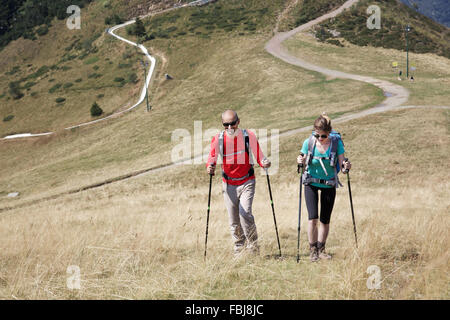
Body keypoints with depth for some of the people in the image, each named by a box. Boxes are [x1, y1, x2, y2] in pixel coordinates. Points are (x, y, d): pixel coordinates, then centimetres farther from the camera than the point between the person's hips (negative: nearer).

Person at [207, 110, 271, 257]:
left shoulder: (249, 136, -6)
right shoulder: (218, 139, -4)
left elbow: (259, 156, -1)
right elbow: (212, 158, -5)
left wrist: (264, 163, -23)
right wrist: (210, 167, -28)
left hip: (247, 182, -2)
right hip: (229, 184, 2)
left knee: (245, 213, -18)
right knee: (233, 220, 5)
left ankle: (253, 247, -4)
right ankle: (239, 248, 21)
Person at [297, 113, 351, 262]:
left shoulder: (336, 142, -14)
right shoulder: (308, 143, -13)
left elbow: (341, 164, -10)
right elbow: (305, 163, -2)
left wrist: (346, 166, -33)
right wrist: (301, 161, -25)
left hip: (329, 184, 1)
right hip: (311, 183, -1)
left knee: (325, 220, 7)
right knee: (313, 218, -12)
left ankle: (321, 249, 22)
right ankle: (313, 250, 1)